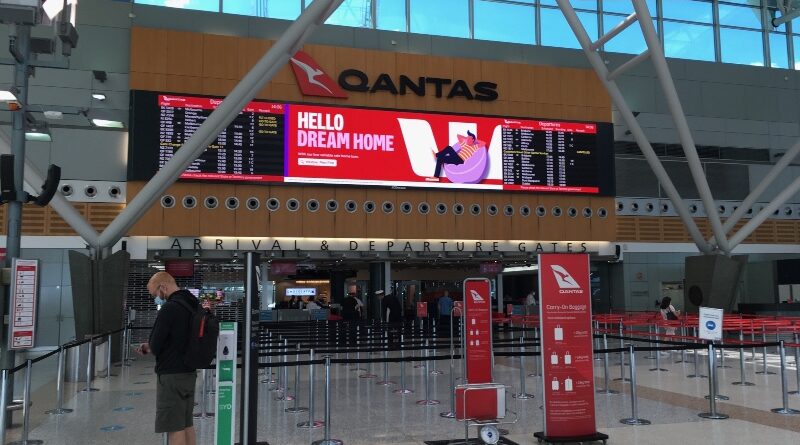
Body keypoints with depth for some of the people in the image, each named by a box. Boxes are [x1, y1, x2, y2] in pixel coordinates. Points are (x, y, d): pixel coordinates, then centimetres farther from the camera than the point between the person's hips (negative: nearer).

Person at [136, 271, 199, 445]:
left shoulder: (169, 308, -17)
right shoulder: (192, 305, 10)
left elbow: (155, 346, -17)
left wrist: (149, 348, 6)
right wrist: (151, 346, 13)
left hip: (171, 375, -9)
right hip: (189, 372, 9)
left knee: (175, 428, -2)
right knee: (187, 425, 15)